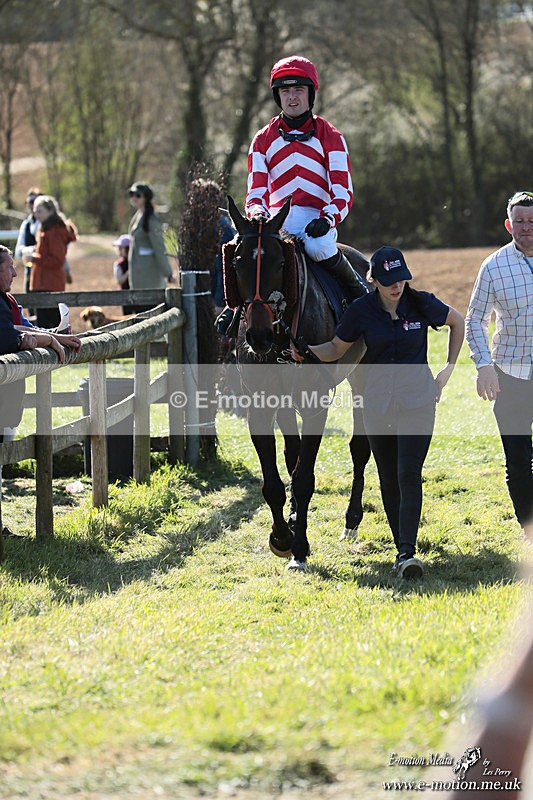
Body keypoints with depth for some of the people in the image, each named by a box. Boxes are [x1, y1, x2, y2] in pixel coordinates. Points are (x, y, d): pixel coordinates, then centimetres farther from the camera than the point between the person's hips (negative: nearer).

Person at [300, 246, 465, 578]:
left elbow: (457, 321, 12)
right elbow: (336, 349, 5)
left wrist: (449, 369, 7)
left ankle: (408, 552, -23)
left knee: (409, 474, -15)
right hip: (377, 404, 2)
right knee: (389, 479, 8)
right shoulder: (361, 311, -5)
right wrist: (304, 349, -14)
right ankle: (401, 546, 21)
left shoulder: (422, 304, -6)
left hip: (418, 401, -2)